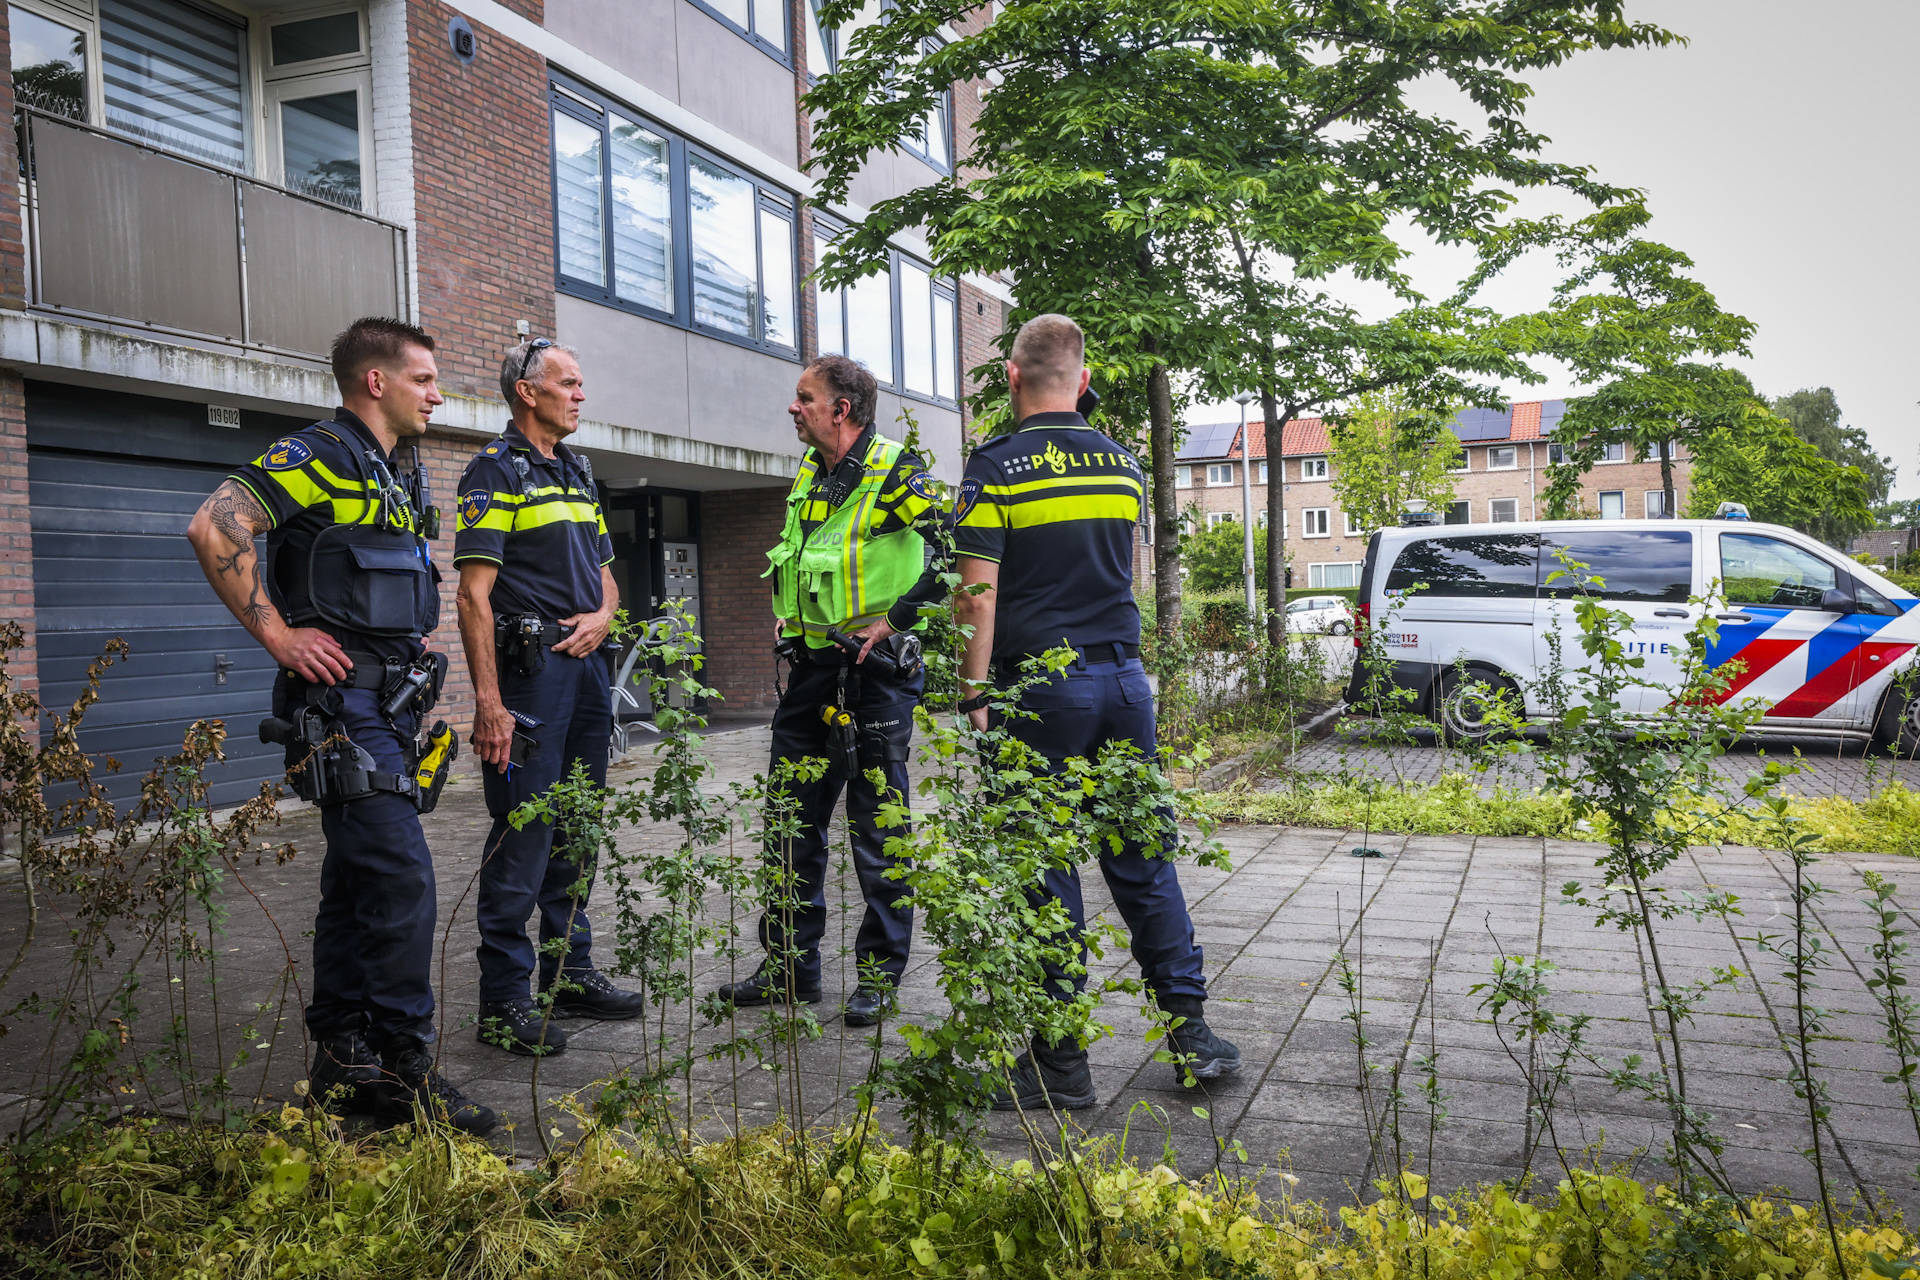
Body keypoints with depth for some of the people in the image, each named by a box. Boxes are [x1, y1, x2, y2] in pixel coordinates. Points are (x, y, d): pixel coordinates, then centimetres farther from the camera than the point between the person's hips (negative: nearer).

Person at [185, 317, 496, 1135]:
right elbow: (214, 528, -21)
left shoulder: (403, 474, 19)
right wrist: (278, 635, -18)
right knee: (401, 877, -12)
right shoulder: (321, 455, -10)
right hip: (341, 703, -9)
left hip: (390, 705, 9)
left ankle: (343, 1065, 21)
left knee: (358, 881, 12)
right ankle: (403, 1068, -4)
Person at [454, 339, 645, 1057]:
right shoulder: (495, 472, -6)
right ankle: (504, 1002, 3)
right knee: (524, 835, -6)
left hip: (587, 664, 8)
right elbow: (474, 594, -14)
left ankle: (570, 974, 24)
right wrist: (488, 700, -21)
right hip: (530, 667, -8)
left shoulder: (577, 473, 18)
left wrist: (602, 616, 0)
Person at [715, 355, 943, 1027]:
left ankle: (880, 972, 15)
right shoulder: (808, 474, 13)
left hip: (874, 670, -8)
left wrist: (894, 620, -17)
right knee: (793, 820, 11)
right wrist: (788, 615, 15)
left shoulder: (895, 471, -12)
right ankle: (789, 966, 23)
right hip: (810, 668, 8)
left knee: (877, 825, 2)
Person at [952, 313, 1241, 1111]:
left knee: (1048, 869, 1)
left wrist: (973, 693, -7)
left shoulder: (996, 467, -7)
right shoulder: (1122, 463, 10)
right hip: (1125, 674, 5)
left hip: (1042, 684, -5)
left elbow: (979, 595, -11)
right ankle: (1190, 1031, 19)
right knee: (1144, 859, 13)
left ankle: (1062, 1063, 9)